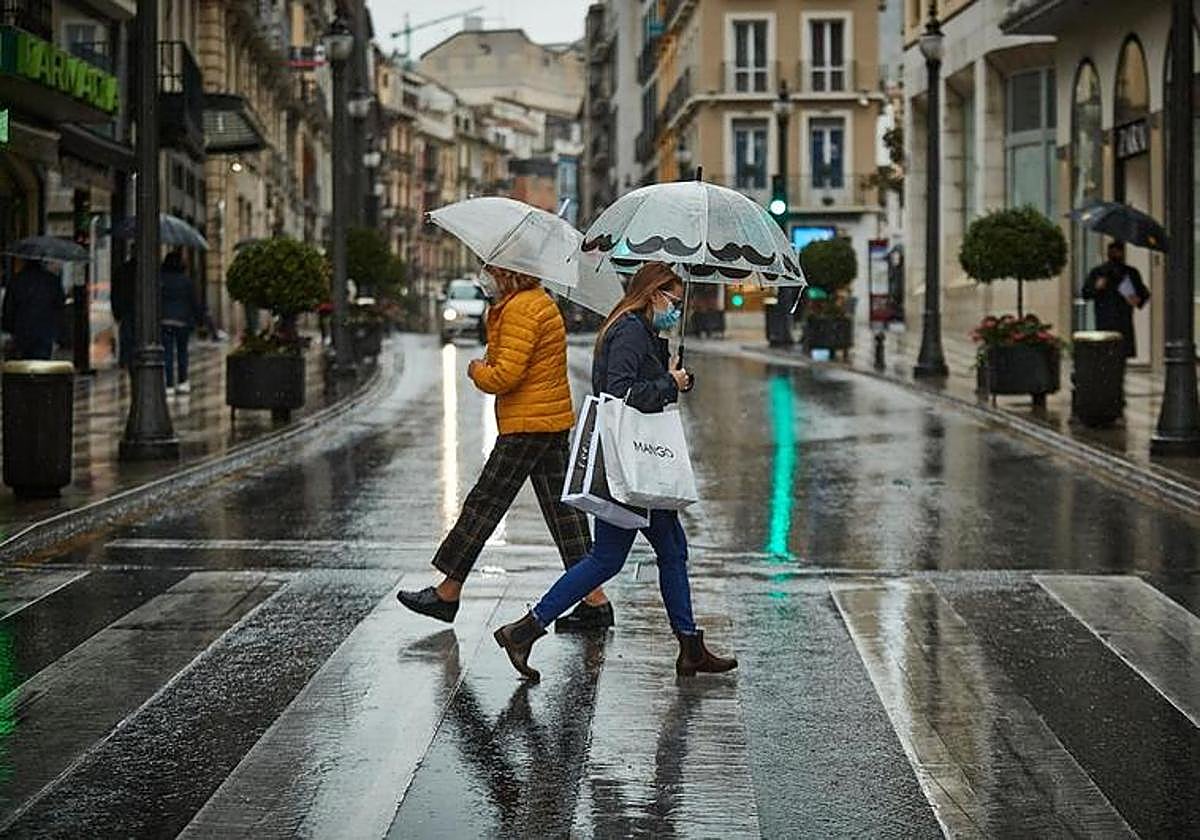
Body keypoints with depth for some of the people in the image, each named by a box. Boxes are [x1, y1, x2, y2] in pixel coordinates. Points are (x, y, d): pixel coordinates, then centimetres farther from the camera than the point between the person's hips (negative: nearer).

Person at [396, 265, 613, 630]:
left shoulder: (520, 309, -15)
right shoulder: (542, 302, 17)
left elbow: (505, 377, -21)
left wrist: (477, 370, -2)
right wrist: (489, 366, 7)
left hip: (527, 426, -10)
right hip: (554, 421, 10)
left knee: (484, 503, -1)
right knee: (562, 507, 8)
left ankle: (447, 593, 7)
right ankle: (595, 600, 6)